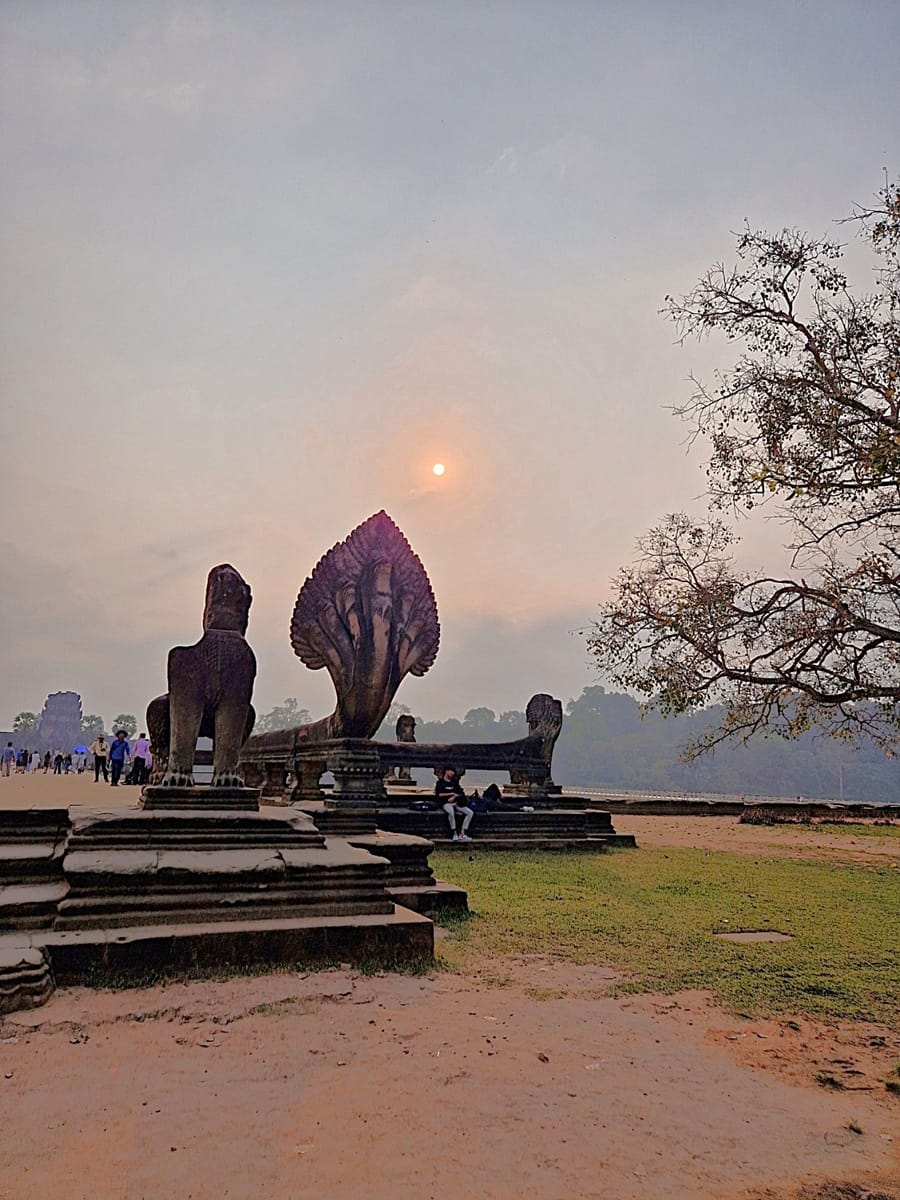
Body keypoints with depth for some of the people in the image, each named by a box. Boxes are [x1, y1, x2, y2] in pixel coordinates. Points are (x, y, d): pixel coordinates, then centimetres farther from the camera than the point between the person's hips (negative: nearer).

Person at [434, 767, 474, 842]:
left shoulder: (455, 782, 19)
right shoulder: (440, 782, 4)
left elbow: (461, 793, 12)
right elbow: (439, 794, -9)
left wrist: (454, 796, -7)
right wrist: (451, 793, -6)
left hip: (456, 803, 6)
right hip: (446, 803, -6)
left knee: (470, 813, -13)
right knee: (451, 812, -39)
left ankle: (462, 834, -18)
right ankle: (454, 834, -31)